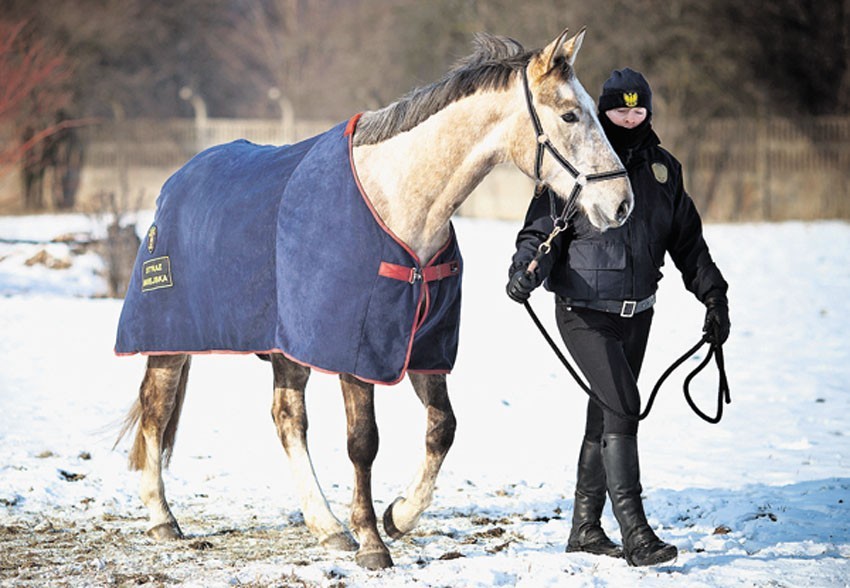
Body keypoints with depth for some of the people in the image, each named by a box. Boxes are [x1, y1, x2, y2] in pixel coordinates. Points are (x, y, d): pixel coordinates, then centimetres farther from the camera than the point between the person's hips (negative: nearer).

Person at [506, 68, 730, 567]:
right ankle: (635, 533, -17)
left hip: (637, 313, 6)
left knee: (608, 411, 13)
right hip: (585, 311, -6)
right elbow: (541, 229, -10)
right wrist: (526, 270, -29)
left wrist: (713, 296, 12)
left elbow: (688, 241, 16)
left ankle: (586, 527, 24)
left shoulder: (663, 168, 7)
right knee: (623, 407, -16)